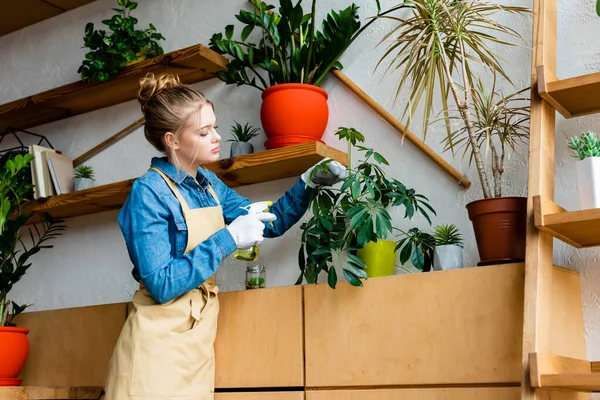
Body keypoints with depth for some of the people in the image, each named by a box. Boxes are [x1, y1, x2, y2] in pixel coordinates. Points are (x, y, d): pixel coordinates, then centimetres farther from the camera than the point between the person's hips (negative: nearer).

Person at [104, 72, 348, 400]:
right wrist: (228, 240, -22)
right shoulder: (150, 193, -15)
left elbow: (270, 223, 15)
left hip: (196, 340, 7)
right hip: (160, 345, -7)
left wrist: (306, 184, 0)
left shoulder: (208, 184, 8)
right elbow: (162, 285, -21)